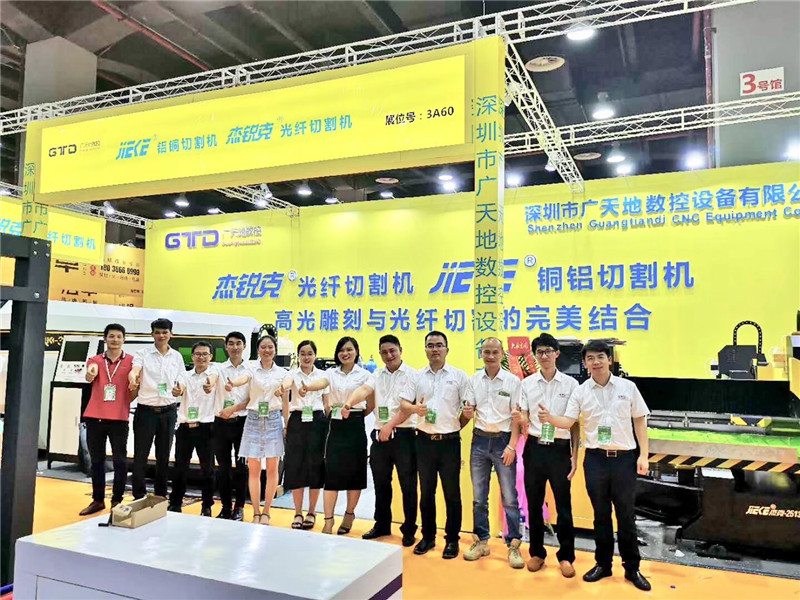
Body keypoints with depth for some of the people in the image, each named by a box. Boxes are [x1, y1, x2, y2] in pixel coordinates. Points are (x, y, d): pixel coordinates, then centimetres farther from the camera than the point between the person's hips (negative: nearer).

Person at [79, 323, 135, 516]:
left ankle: (117, 501, 12)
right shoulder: (95, 360, 8)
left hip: (119, 418, -3)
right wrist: (90, 373, -35)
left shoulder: (132, 361, 2)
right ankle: (98, 500, 21)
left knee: (119, 460, 1)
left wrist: (126, 401, -10)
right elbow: (89, 378, -13)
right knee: (96, 460, 11)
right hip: (94, 416, 3)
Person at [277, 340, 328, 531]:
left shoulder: (322, 375, 6)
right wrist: (281, 387, -47)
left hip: (317, 422, 1)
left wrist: (329, 425, 4)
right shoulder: (293, 373, 2)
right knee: (296, 466, 0)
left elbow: (327, 403, 9)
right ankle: (298, 513, 16)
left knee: (315, 467, 3)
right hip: (297, 421, 0)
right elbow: (287, 382, -23)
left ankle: (311, 512, 19)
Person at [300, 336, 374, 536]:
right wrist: (307, 387, -38)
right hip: (336, 427, 2)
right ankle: (328, 521, 4)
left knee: (354, 472, 7)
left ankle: (349, 514, 27)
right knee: (331, 473, -2)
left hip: (355, 427, -2)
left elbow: (371, 403, -8)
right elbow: (321, 383, -17)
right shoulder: (331, 373, 5)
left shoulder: (364, 374, -2)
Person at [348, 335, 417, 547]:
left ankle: (409, 529, 17)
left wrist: (391, 425, -25)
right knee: (381, 483, 16)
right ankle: (382, 525, 31)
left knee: (408, 485, 3)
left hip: (404, 435, -5)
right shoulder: (378, 376, 10)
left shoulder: (411, 375, -6)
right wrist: (349, 403, -29)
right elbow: (364, 390, -9)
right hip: (380, 435, 5)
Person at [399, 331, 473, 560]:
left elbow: (470, 407, 0)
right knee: (426, 492, 12)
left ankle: (452, 539, 19)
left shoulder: (459, 376, -2)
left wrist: (457, 426, -5)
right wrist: (415, 408, -15)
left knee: (452, 493, 6)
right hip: (424, 441, 3)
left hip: (449, 441, -2)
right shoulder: (417, 377, 6)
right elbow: (404, 403, 4)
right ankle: (428, 536, 26)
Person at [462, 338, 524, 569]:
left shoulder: (513, 381, -5)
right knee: (479, 497, 11)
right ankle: (481, 541, 23)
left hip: (503, 440, -3)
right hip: (480, 440, 3)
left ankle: (514, 545, 13)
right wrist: (467, 412, -14)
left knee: (509, 497, 2)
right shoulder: (473, 380, 4)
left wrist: (512, 446, -11)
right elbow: (468, 414, 9)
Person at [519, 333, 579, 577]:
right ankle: (537, 552, 25)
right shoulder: (527, 383, 3)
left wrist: (575, 454, -2)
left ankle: (566, 556, 21)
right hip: (535, 448, 2)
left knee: (563, 505, 5)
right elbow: (523, 419, 3)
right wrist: (521, 419, -20)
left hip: (560, 449, -2)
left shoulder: (570, 383, -1)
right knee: (534, 503, 10)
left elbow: (574, 423, 2)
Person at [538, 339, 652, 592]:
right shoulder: (580, 392, 0)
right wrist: (549, 418, -25)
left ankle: (632, 568, 22)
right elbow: (568, 422, -4)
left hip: (624, 457, -1)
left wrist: (643, 455, -2)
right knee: (601, 515, 12)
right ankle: (603, 564, 26)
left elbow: (640, 420, 3)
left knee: (626, 515, 7)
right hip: (595, 458, 1)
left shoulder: (628, 387, -1)